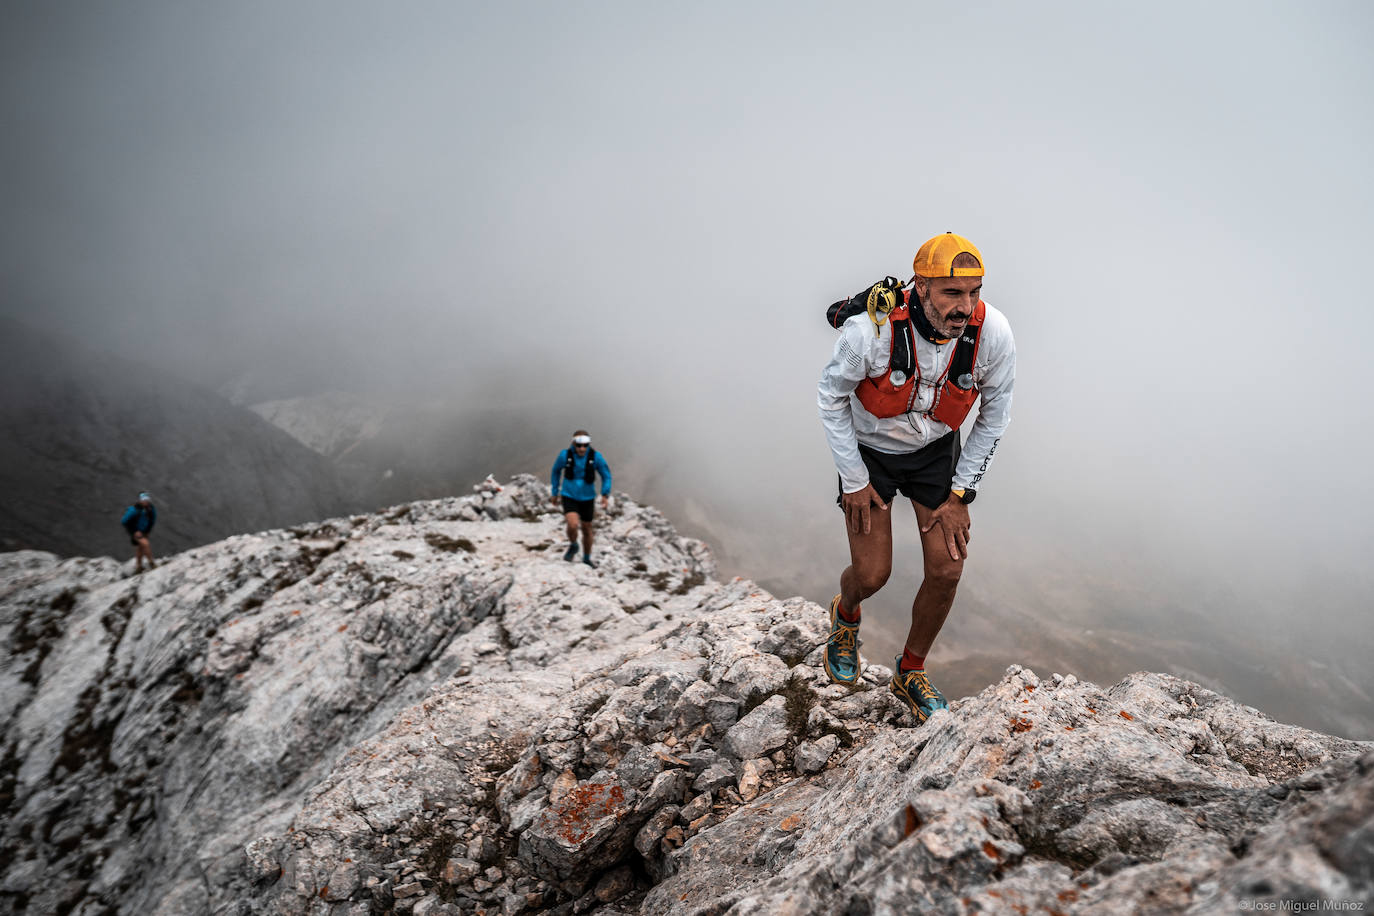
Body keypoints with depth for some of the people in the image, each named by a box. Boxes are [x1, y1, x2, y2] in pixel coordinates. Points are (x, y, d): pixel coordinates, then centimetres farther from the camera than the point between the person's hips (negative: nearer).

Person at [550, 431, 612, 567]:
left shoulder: (595, 456, -16)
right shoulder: (565, 455, -16)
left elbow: (606, 475, -3)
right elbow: (556, 471, 4)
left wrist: (605, 495, -15)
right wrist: (555, 493, 10)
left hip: (587, 498, 2)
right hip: (569, 497, -2)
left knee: (587, 529, 14)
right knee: (573, 524, -23)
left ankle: (586, 559, 37)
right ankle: (573, 546, 10)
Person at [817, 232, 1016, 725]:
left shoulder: (993, 334, -25)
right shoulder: (871, 329, -33)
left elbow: (994, 415, -7)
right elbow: (831, 397, -14)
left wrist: (960, 494, -6)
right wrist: (853, 480, -9)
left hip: (936, 449, 3)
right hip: (869, 447, -2)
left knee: (946, 571, -3)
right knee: (872, 575, -3)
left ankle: (910, 672, 24)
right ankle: (846, 615, 37)